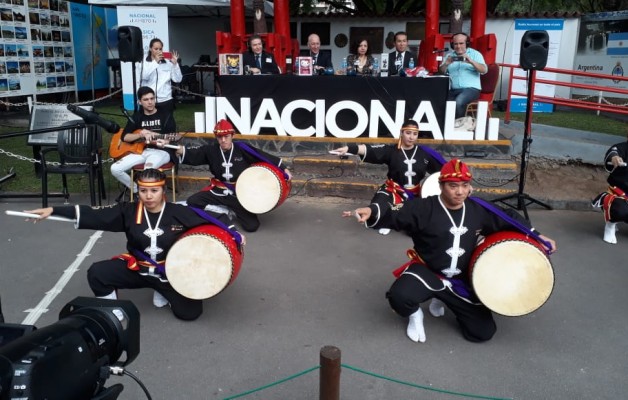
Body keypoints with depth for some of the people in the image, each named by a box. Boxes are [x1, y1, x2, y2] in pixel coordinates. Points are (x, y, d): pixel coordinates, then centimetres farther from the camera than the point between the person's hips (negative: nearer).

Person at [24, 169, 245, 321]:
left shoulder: (179, 213, -16)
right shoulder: (129, 212, -13)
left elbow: (215, 219, -11)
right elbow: (93, 215, -19)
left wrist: (234, 234, -24)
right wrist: (53, 211, -25)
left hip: (171, 272, -1)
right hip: (137, 269, 1)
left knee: (190, 312, -10)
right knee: (96, 273, -18)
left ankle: (163, 291, 22)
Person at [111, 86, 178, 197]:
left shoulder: (166, 116, 2)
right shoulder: (136, 117, 11)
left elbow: (170, 138, -4)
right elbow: (124, 137, 4)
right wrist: (142, 134, -12)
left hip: (161, 151, -4)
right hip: (141, 150, 5)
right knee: (115, 169, -14)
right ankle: (137, 190, 5)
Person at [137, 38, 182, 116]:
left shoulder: (168, 63, 5)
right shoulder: (144, 62, 3)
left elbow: (178, 79, -1)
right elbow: (144, 76, -15)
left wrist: (175, 63, -10)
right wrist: (155, 62, -16)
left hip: (165, 100, 2)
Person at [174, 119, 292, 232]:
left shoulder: (242, 149, -13)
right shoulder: (211, 150, -5)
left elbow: (266, 157, -11)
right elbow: (193, 155, -7)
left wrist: (283, 168, -13)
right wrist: (182, 151, -28)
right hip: (218, 191, 2)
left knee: (252, 226, -9)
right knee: (192, 201, -15)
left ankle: (234, 210, 21)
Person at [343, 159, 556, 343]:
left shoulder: (478, 211, -1)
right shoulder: (424, 208, -17)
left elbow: (509, 220, 14)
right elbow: (394, 216, -31)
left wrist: (536, 236, 10)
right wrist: (372, 212, -51)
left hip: (461, 281, 5)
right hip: (426, 271, -4)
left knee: (483, 332, 3)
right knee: (399, 296, -36)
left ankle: (443, 299, 27)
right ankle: (415, 315, 5)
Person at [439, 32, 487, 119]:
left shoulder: (475, 54, 8)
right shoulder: (449, 55, 19)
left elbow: (484, 70, -5)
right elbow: (441, 71, 10)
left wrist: (471, 61, -20)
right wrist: (446, 64, -11)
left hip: (471, 88, -3)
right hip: (453, 89, 3)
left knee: (458, 102, -34)